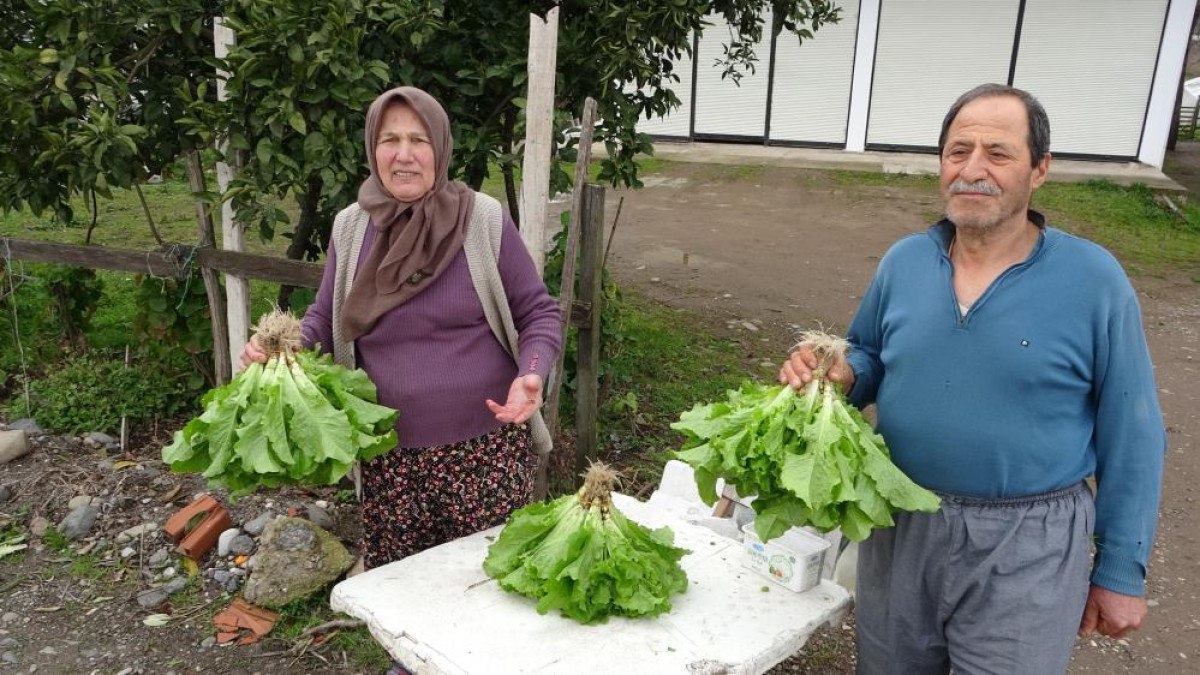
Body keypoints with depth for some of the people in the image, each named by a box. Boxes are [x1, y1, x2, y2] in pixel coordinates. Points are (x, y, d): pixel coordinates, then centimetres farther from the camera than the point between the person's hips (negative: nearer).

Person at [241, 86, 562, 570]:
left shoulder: (484, 219, -5)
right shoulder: (350, 227, 4)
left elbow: (538, 313, 2)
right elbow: (325, 318, 16)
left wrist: (531, 376, -17)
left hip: (487, 450, -2)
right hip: (391, 458, 3)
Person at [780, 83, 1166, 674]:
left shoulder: (1093, 280, -12)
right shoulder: (903, 261, -2)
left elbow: (1131, 440, -6)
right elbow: (870, 360, 12)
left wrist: (1120, 572, -3)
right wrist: (838, 374, -12)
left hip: (1026, 544, -3)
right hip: (898, 525, 4)